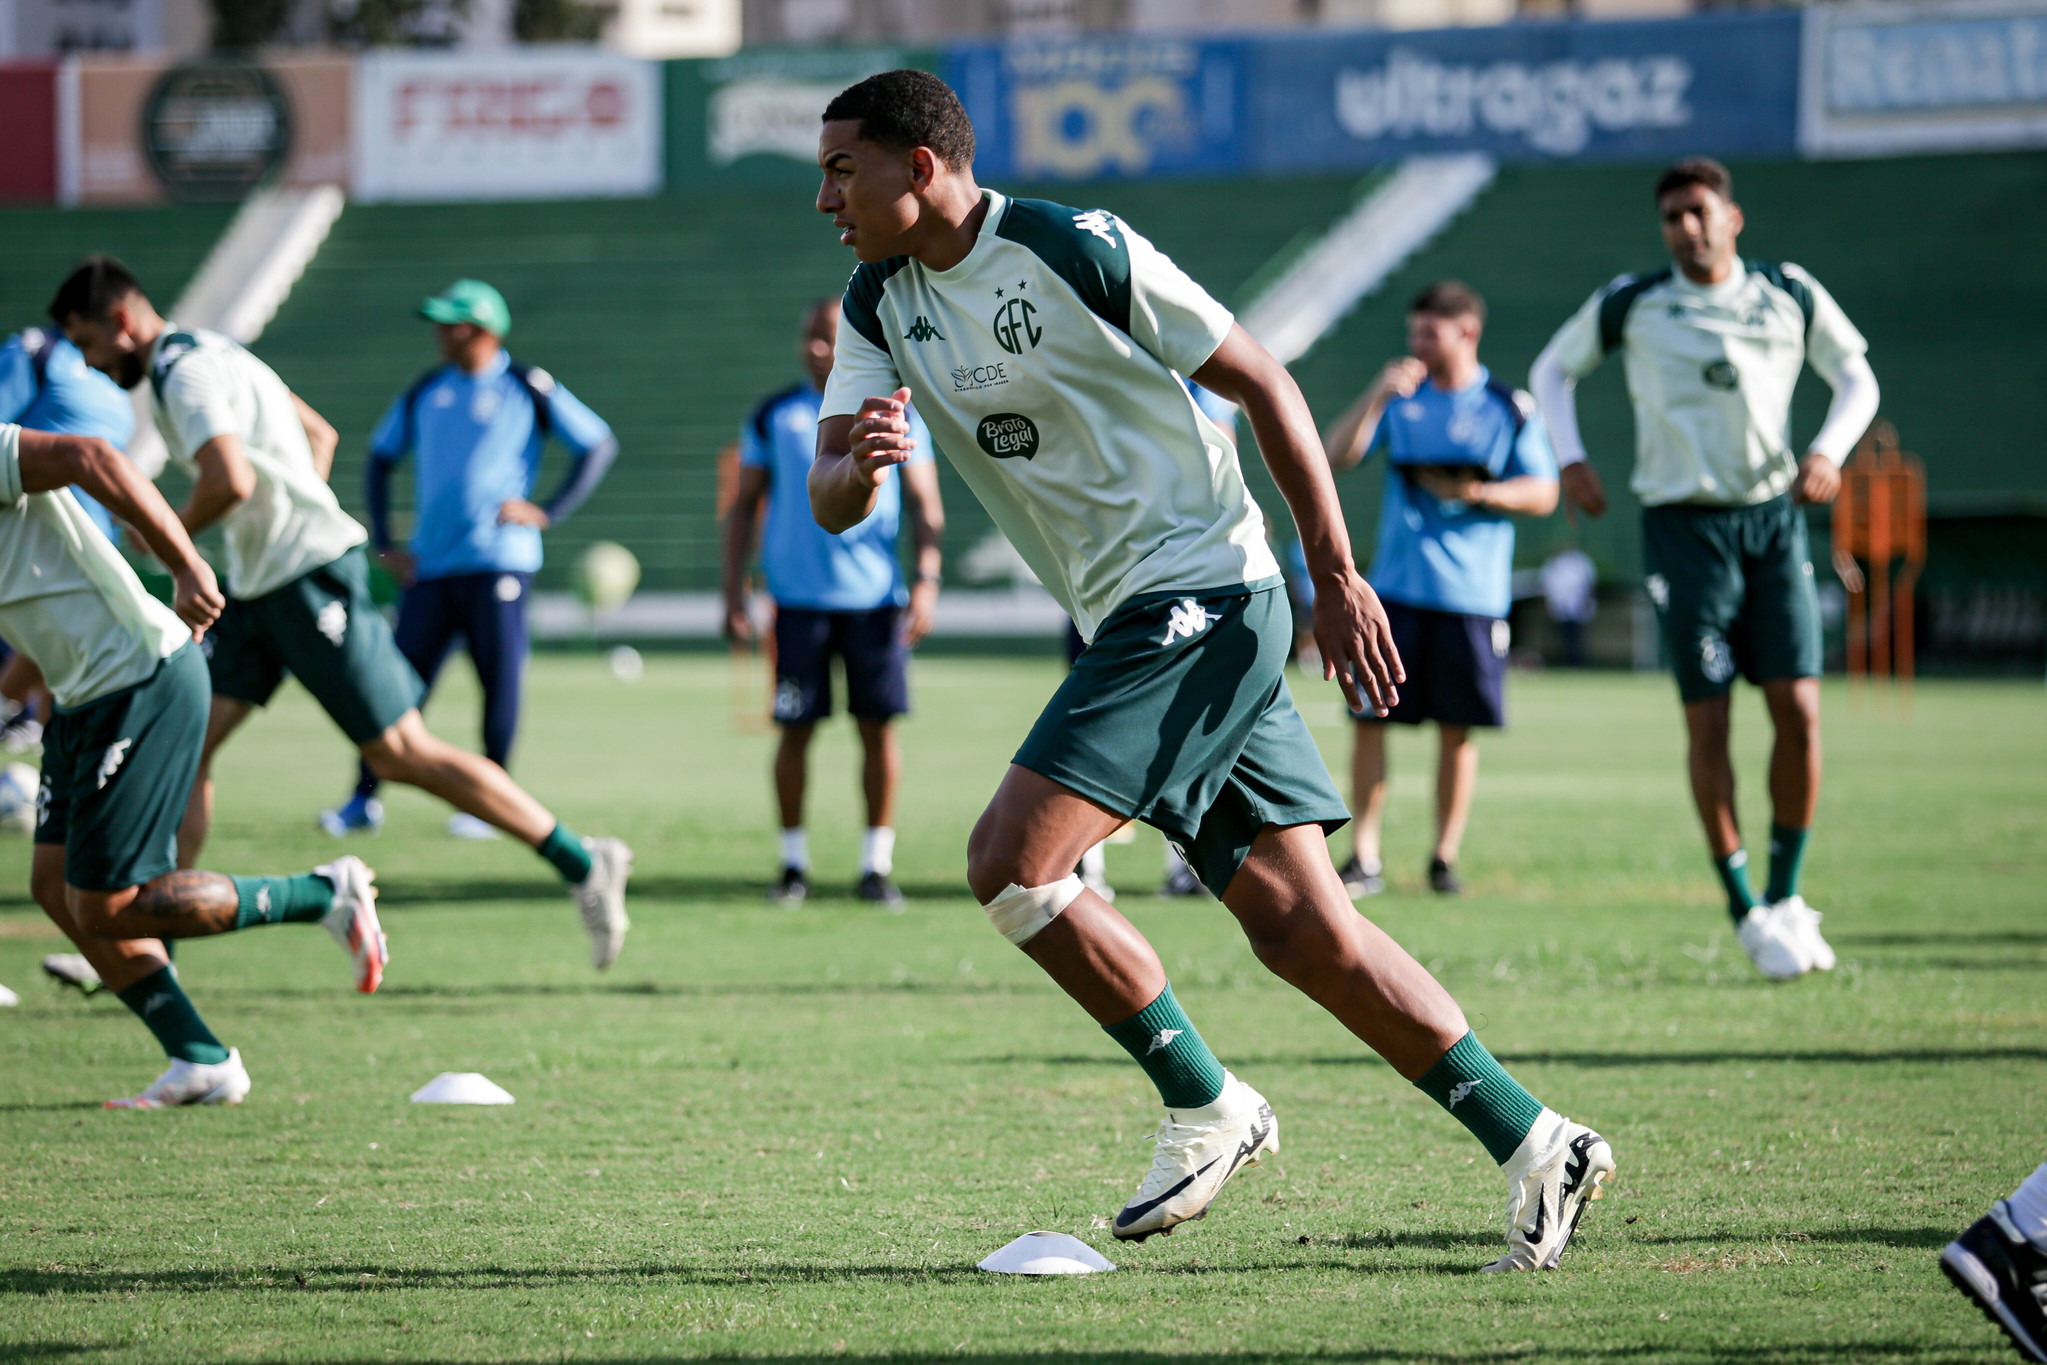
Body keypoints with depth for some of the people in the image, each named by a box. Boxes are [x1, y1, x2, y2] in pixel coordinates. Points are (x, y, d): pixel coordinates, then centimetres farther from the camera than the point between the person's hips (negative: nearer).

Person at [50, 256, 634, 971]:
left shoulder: (185, 373, -15)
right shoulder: (210, 353, 17)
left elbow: (231, 481, -30)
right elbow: (320, 435, 26)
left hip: (311, 577, -10)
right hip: (259, 584, 10)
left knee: (401, 753, -8)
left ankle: (585, 864, -2)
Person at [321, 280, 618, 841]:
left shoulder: (527, 389, -1)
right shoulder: (425, 392, 11)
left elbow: (600, 445, 2)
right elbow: (381, 458, 21)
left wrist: (547, 512, -6)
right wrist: (383, 543, 12)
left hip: (498, 561, -4)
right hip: (429, 564, 4)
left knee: (500, 681, -3)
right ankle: (365, 799, 4)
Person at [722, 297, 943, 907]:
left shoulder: (894, 415, 6)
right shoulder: (773, 416, 8)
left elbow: (926, 507, 7)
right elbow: (744, 505, 12)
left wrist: (926, 581, -5)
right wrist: (733, 592, 5)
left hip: (876, 599, 0)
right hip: (800, 598, 0)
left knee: (878, 726, 0)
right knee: (795, 729, -2)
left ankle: (876, 864, 9)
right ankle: (794, 862, 9)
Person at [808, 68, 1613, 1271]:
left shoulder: (1075, 251, -11)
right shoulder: (881, 304, 10)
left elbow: (1261, 381, -7)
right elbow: (833, 504, 2)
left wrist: (1338, 575, -7)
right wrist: (857, 465, -23)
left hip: (1201, 598, -8)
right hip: (1136, 626, 8)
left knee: (1011, 863, -17)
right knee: (1299, 928, 3)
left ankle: (1206, 1106, -4)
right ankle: (1533, 1143, 7)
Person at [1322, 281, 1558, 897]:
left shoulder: (1507, 407, 3)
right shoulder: (1402, 396, 10)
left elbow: (1543, 494, 2)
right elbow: (1338, 456, 1)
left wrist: (1477, 493, -13)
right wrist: (1377, 395, -11)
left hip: (1473, 592, -2)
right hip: (1396, 586, 2)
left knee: (1459, 730, 3)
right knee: (1370, 717, -5)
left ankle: (1445, 856, 14)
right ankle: (1364, 857, -1)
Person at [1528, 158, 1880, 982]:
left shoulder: (1791, 298, 4)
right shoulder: (1630, 306, 1)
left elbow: (1857, 380, 14)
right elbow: (1552, 370, 15)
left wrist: (1828, 452, -5)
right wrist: (1571, 460, 0)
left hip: (1774, 520, 2)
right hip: (1684, 527, -2)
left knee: (1799, 711, -7)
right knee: (1707, 721, -5)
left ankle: (1786, 897, 9)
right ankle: (1746, 915, 5)